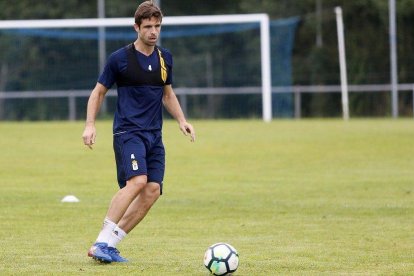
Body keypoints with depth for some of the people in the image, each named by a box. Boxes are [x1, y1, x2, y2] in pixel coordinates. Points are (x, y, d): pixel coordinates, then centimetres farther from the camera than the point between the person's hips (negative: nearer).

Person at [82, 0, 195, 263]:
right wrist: (90, 125, -6)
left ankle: (110, 245, -1)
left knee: (152, 191, -8)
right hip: (128, 131, -6)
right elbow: (99, 92, 5)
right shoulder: (120, 58, -3)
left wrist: (182, 120, 12)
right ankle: (101, 242, -22)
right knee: (137, 181, -26)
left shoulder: (165, 57, 13)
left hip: (154, 134, 6)